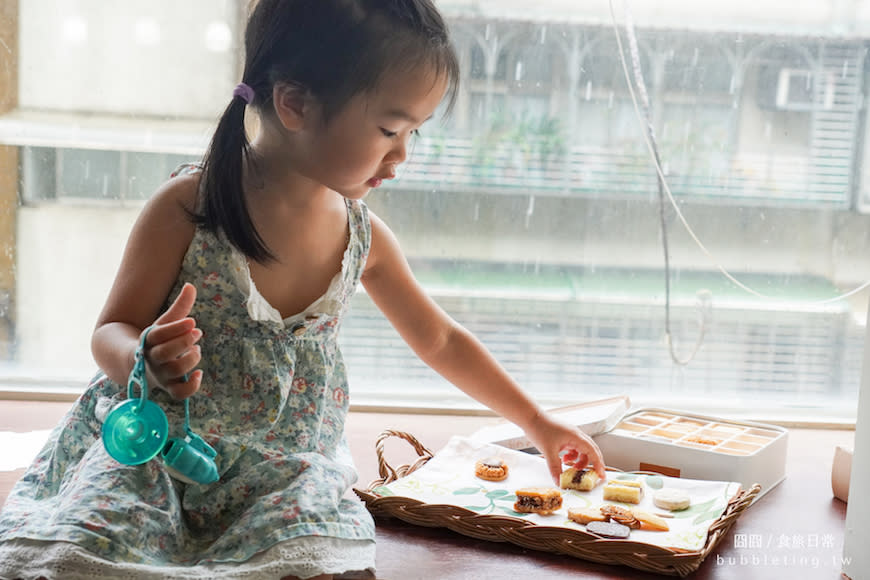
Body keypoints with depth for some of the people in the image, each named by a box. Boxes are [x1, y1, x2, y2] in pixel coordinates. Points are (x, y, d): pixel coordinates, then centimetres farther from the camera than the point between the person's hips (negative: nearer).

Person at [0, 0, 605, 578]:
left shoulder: (364, 235, 1)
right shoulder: (188, 206, -13)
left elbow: (440, 340, 15)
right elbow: (112, 332, -5)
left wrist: (536, 421, 20)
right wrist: (147, 361, -31)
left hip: (285, 472, 3)